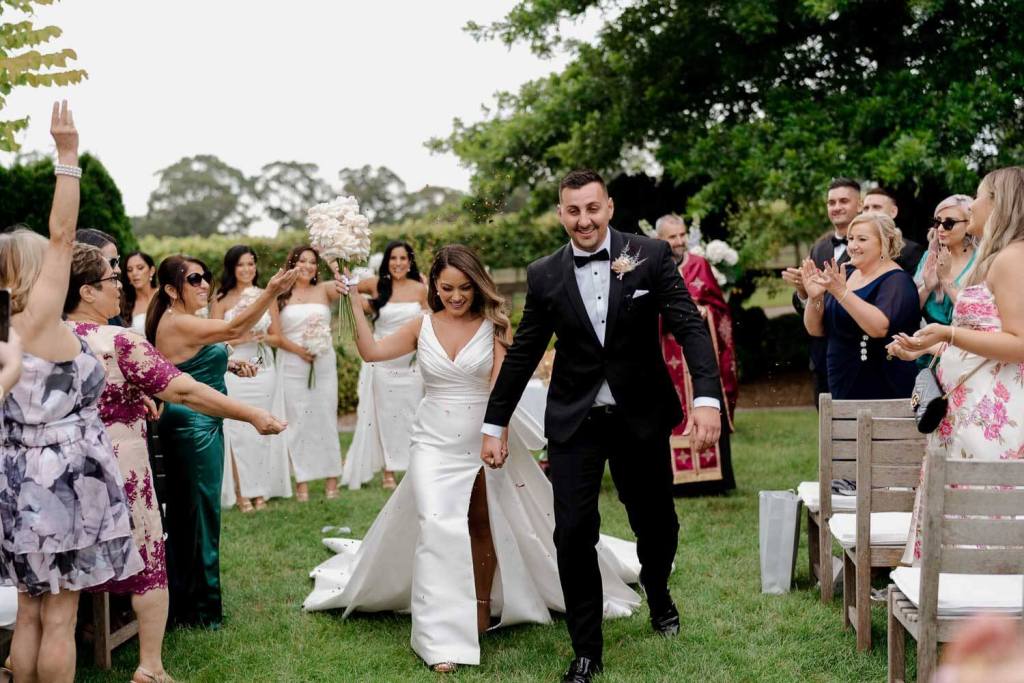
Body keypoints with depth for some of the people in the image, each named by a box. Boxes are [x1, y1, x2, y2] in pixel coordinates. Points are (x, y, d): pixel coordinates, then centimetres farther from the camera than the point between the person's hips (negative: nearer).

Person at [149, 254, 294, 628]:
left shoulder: (177, 322, 12)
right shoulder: (178, 324, -19)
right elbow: (234, 328, -28)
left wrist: (227, 364, 12)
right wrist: (271, 291, -36)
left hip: (186, 425, 11)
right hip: (195, 425, -11)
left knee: (183, 512, 16)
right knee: (200, 510, -2)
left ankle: (182, 601, 26)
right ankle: (200, 607, 7)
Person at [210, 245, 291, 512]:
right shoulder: (221, 300, 0)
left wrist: (261, 337, -11)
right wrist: (242, 338, -14)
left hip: (263, 369, 3)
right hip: (233, 371, -3)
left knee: (262, 429, 4)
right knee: (237, 429, -4)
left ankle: (260, 490, 11)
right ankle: (241, 492, 2)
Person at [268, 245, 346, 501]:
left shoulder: (324, 290, 5)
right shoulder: (280, 296, 2)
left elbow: (339, 288, -18)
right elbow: (274, 335, -1)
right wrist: (298, 349, -13)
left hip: (324, 363, 1)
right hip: (292, 364, -1)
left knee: (326, 418, 5)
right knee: (298, 421, 1)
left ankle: (332, 479, 11)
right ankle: (301, 480, 4)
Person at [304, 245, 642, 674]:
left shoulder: (491, 327, -3)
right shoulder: (423, 327, 4)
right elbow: (371, 352, -4)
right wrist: (354, 304, -10)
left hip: (486, 439, 0)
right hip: (435, 442, 0)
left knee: (484, 527, 9)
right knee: (438, 527, -13)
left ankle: (480, 611, 28)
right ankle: (443, 639, -12)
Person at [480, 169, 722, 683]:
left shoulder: (651, 256, -7)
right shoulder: (544, 276, -2)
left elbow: (690, 326, -14)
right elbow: (522, 354, 5)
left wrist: (707, 397, -29)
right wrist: (493, 425, 7)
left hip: (641, 416, 0)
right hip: (574, 421, 0)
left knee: (656, 521, 14)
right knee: (573, 534, -5)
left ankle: (657, 593, 48)